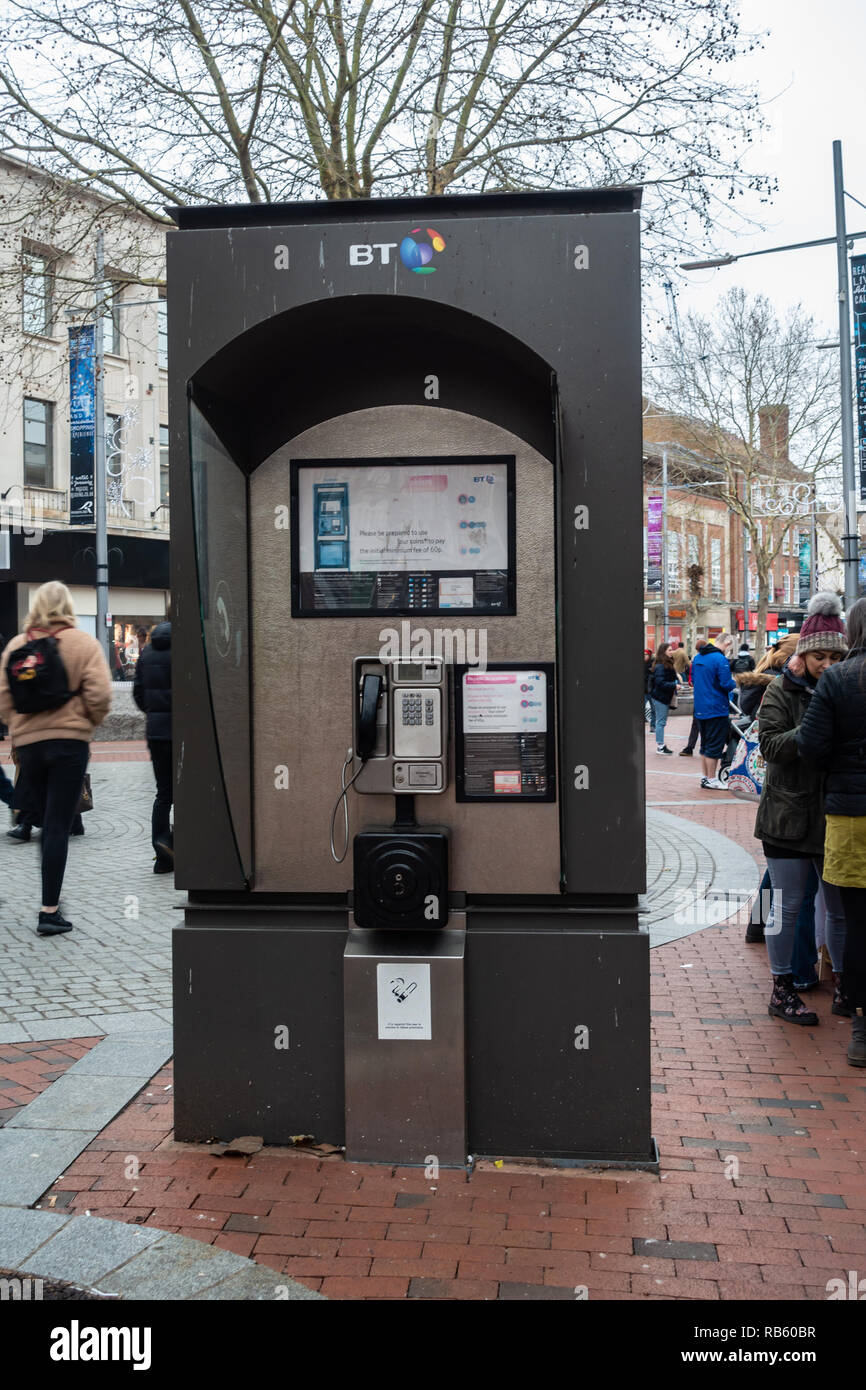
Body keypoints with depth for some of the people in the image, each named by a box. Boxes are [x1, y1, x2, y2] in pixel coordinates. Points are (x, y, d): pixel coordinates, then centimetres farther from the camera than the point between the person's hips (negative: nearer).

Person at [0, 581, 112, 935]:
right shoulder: (83, 643, -4)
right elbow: (99, 695, -11)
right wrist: (88, 722, 7)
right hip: (69, 741, -3)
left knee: (48, 823, 17)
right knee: (59, 827, -2)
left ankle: (52, 899, 24)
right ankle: (49, 912, -4)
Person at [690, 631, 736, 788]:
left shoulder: (697, 657, 8)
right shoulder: (720, 659, -17)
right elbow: (726, 684, -20)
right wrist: (734, 683, 0)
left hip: (700, 709, 8)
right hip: (717, 709, -8)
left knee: (705, 743, 17)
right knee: (715, 745, 0)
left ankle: (705, 777, 23)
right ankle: (710, 780, 4)